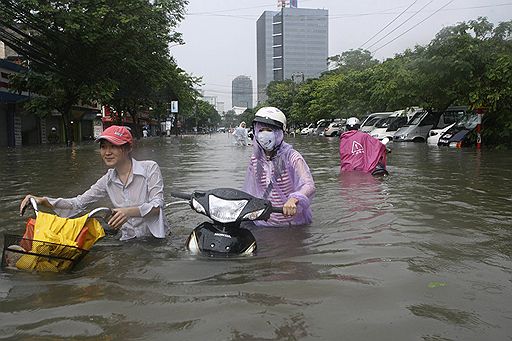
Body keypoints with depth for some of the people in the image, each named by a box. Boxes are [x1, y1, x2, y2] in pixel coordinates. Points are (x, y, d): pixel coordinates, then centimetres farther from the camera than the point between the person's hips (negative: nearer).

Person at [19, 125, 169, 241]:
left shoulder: (150, 168, -9)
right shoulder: (108, 181, 6)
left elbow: (157, 206, -18)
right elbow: (78, 203, 4)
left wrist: (130, 211, -36)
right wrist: (43, 201, -10)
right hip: (129, 242, 5)